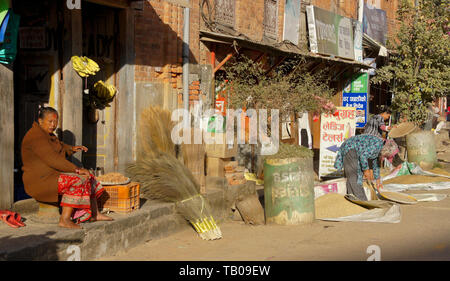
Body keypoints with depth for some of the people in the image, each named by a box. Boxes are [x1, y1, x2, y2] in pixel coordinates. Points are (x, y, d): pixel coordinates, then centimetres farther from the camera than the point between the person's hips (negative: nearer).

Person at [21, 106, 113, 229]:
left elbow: (60, 146, 32)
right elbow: (53, 159, -26)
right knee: (76, 181, -28)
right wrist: (77, 169, -25)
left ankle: (94, 214, 11)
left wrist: (71, 149, 8)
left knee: (88, 177, 6)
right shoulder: (36, 136, -19)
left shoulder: (47, 134, 14)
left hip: (51, 175, 11)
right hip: (40, 181, -11)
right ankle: (65, 219, -27)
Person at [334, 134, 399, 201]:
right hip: (350, 148, -11)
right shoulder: (378, 144, -20)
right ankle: (362, 201, -20)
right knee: (353, 176, -15)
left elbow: (375, 163, 24)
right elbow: (363, 155, -26)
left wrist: (378, 179, 31)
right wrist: (366, 169, -14)